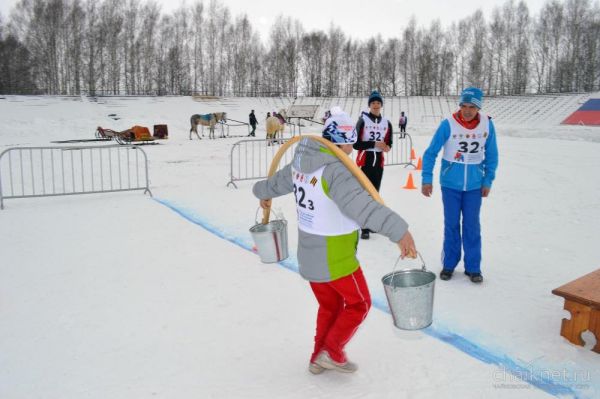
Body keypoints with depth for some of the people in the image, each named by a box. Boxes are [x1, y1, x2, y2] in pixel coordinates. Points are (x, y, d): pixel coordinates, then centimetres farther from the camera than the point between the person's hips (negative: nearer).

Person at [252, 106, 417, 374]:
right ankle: (331, 352, 18)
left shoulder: (301, 164, 0)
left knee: (330, 305, 26)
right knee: (358, 303, 16)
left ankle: (318, 358, 35)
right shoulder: (335, 170, -26)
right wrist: (399, 230, -49)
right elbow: (361, 206, -42)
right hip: (335, 260, -8)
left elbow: (277, 181, 20)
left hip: (308, 256, 8)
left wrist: (262, 192, 42)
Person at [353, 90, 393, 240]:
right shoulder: (362, 121, -8)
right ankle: (365, 228, -4)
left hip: (379, 162, 5)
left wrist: (387, 147, -8)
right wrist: (374, 144, -19)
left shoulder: (387, 123, 6)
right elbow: (356, 144, -13)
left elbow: (389, 142, 15)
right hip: (365, 161, -5)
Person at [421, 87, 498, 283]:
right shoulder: (448, 124, -14)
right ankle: (449, 264, 21)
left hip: (474, 185, 2)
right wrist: (427, 180, -11)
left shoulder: (487, 125, -6)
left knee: (472, 225, 6)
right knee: (451, 224, 6)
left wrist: (488, 181, 4)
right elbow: (430, 153, -8)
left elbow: (491, 155, 5)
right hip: (450, 184, -1)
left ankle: (473, 267, 18)